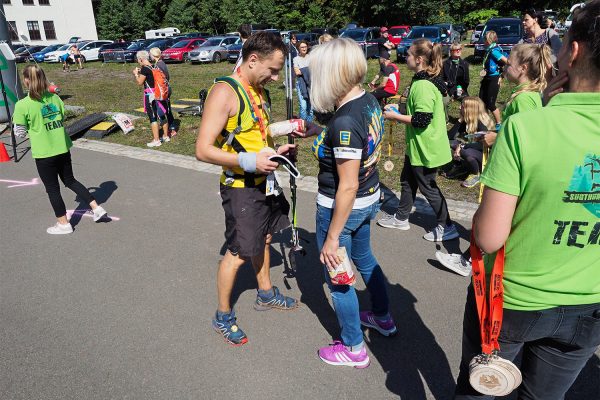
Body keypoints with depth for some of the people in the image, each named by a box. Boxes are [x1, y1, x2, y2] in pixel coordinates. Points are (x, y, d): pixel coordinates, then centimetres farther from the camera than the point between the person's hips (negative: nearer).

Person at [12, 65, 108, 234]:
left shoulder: (22, 105, -14)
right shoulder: (55, 97, -1)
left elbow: (20, 133, -4)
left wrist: (16, 118, 12)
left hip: (44, 153, -5)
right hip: (63, 149, 5)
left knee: (52, 189, 10)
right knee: (70, 181, 22)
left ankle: (63, 224, 21)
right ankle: (97, 208, 18)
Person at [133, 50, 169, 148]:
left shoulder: (144, 68, -14)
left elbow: (140, 82, -10)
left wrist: (136, 74, 6)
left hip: (150, 95, -8)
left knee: (153, 117, -4)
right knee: (161, 115, 15)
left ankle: (156, 140, -2)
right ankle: (166, 136, 25)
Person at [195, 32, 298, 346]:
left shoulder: (258, 90, 8)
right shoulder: (224, 92, -20)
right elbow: (203, 150, -24)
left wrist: (276, 151, 3)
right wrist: (249, 162, -30)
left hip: (264, 181, 9)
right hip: (240, 187, -9)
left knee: (263, 238, 22)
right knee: (238, 253, 3)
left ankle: (266, 294, 44)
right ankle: (223, 317, 24)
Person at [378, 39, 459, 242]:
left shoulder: (423, 86, -24)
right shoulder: (424, 81, 8)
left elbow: (422, 120, -28)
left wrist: (395, 116, -17)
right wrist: (398, 108, 10)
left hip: (425, 148, -10)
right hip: (417, 146, 10)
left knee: (427, 186, 4)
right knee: (407, 180, 20)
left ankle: (446, 227, 19)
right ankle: (401, 218, 36)